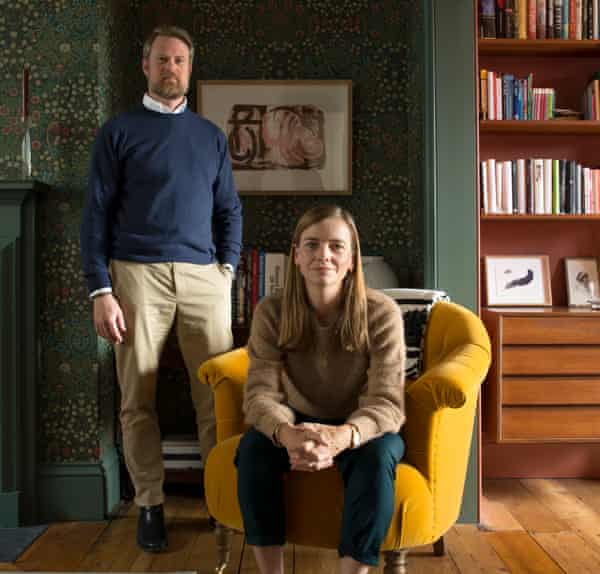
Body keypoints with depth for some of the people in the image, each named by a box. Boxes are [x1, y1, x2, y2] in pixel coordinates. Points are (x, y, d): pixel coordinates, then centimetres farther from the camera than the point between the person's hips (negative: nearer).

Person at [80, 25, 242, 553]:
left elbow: (229, 209, 18)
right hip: (138, 274, -2)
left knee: (217, 392, -1)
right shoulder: (119, 131, 7)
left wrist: (227, 268, 3)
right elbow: (97, 213, 2)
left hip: (204, 277, 2)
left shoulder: (211, 135, 16)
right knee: (138, 398, 2)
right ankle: (150, 505, 13)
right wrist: (101, 292, -6)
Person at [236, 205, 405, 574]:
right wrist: (288, 435, -44)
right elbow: (262, 394, -21)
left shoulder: (381, 312, -20)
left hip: (363, 431, -1)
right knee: (253, 446, -27)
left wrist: (342, 437, -47)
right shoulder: (271, 312, -14)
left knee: (377, 455, -34)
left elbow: (387, 403, -25)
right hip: (301, 426, 2)